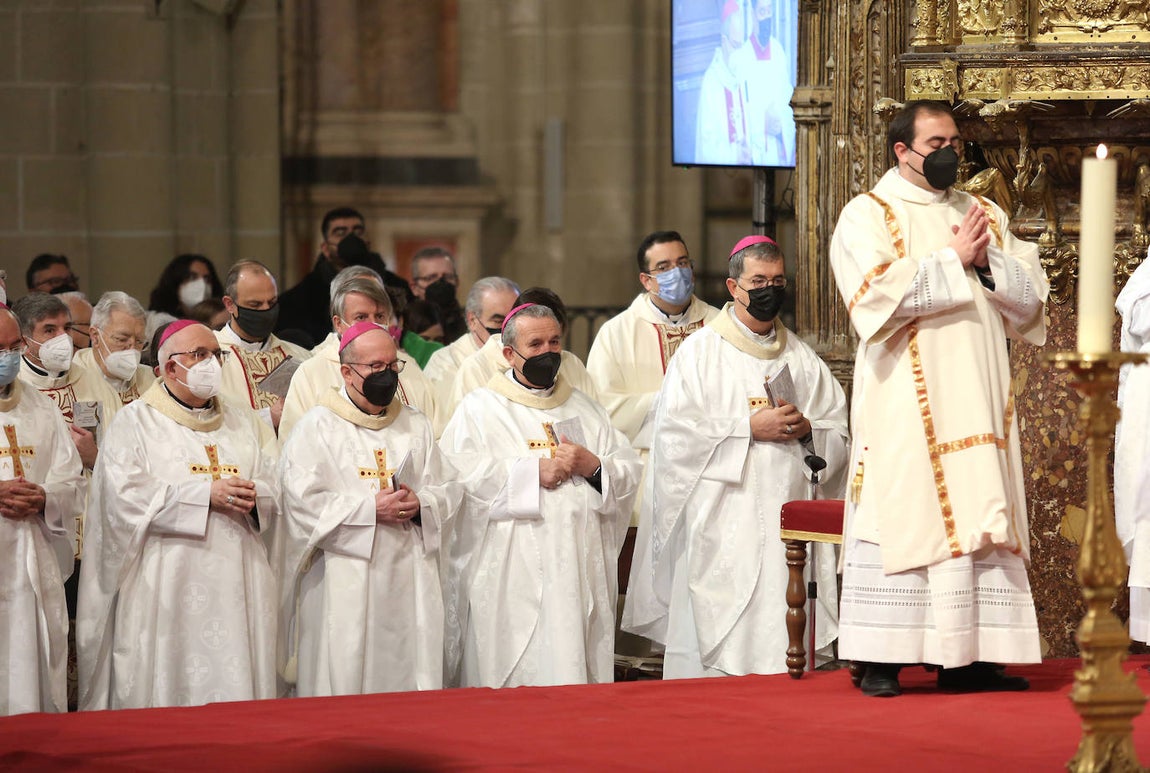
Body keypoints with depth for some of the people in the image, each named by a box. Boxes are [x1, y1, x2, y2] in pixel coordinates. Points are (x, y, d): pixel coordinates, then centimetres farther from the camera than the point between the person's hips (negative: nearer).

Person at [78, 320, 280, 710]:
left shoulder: (245, 423, 19)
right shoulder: (136, 421, 4)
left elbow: (279, 485, 13)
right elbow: (126, 494, -10)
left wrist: (255, 496, -11)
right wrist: (206, 495, -14)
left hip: (237, 585, 4)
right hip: (166, 586, -4)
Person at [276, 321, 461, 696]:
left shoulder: (416, 426, 16)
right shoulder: (317, 427, 1)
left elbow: (448, 490, 12)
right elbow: (303, 500, -10)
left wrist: (420, 504, -9)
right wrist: (371, 509, -15)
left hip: (409, 581, 4)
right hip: (343, 589, -4)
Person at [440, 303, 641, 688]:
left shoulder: (585, 408, 20)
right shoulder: (480, 408, 6)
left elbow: (629, 471, 13)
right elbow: (457, 476, -11)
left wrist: (593, 466, -8)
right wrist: (532, 472, -12)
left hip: (580, 569, 4)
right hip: (511, 580, -4)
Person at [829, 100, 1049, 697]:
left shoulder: (985, 216, 17)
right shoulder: (867, 216, 1)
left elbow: (1030, 296, 10)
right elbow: (877, 294, -16)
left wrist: (986, 260, -8)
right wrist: (953, 260, -12)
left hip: (979, 399, 5)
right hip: (906, 406, -5)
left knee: (979, 523, 1)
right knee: (900, 515, -8)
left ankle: (969, 659, 4)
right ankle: (882, 663, -6)